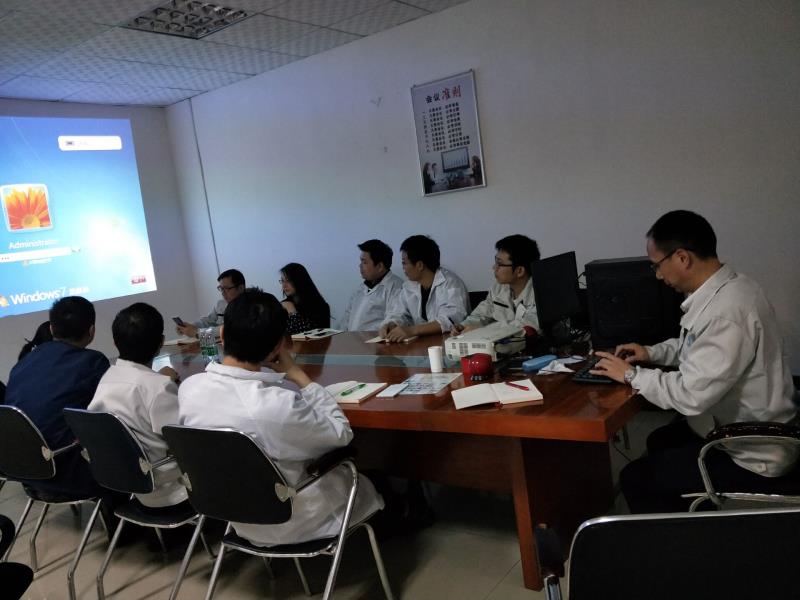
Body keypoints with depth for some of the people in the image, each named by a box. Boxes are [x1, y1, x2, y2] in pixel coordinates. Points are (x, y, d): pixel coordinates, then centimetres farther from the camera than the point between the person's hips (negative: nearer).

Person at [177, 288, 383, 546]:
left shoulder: (188, 388, -16)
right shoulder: (277, 404, -36)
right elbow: (342, 433, -17)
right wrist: (298, 375, -14)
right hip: (286, 524, -6)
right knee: (360, 484, 22)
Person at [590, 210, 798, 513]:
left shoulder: (727, 311, -32)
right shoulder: (725, 288, -1)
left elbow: (692, 395, -31)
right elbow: (699, 345, 18)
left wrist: (632, 375, -17)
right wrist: (653, 352, 6)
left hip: (750, 456, -10)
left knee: (635, 479, -3)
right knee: (659, 442, 26)